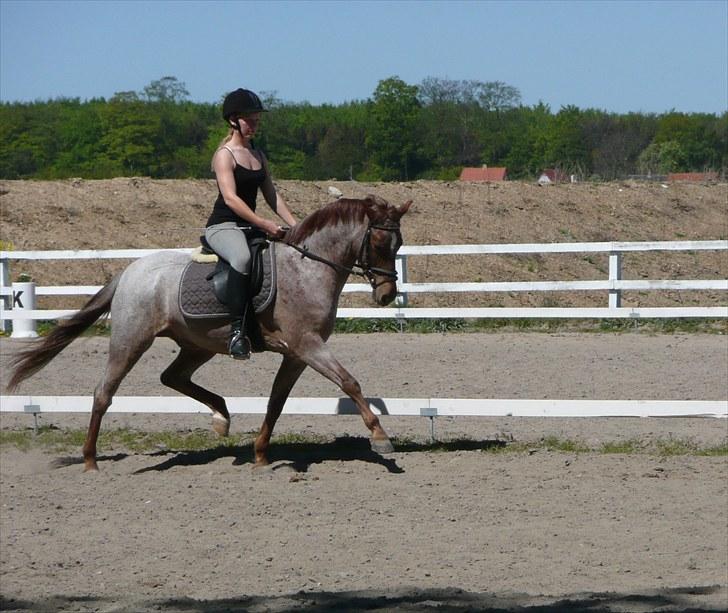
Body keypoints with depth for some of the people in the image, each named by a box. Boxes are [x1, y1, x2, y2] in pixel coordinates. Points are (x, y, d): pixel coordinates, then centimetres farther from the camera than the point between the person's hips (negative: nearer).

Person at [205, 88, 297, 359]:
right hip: (222, 226, -9)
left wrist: (294, 225, 1)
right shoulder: (224, 155, -7)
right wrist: (263, 224, -28)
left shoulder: (258, 155, 17)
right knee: (243, 257, -39)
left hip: (250, 225, 9)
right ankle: (237, 330, -43)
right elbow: (230, 197, -20)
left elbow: (272, 196, 15)